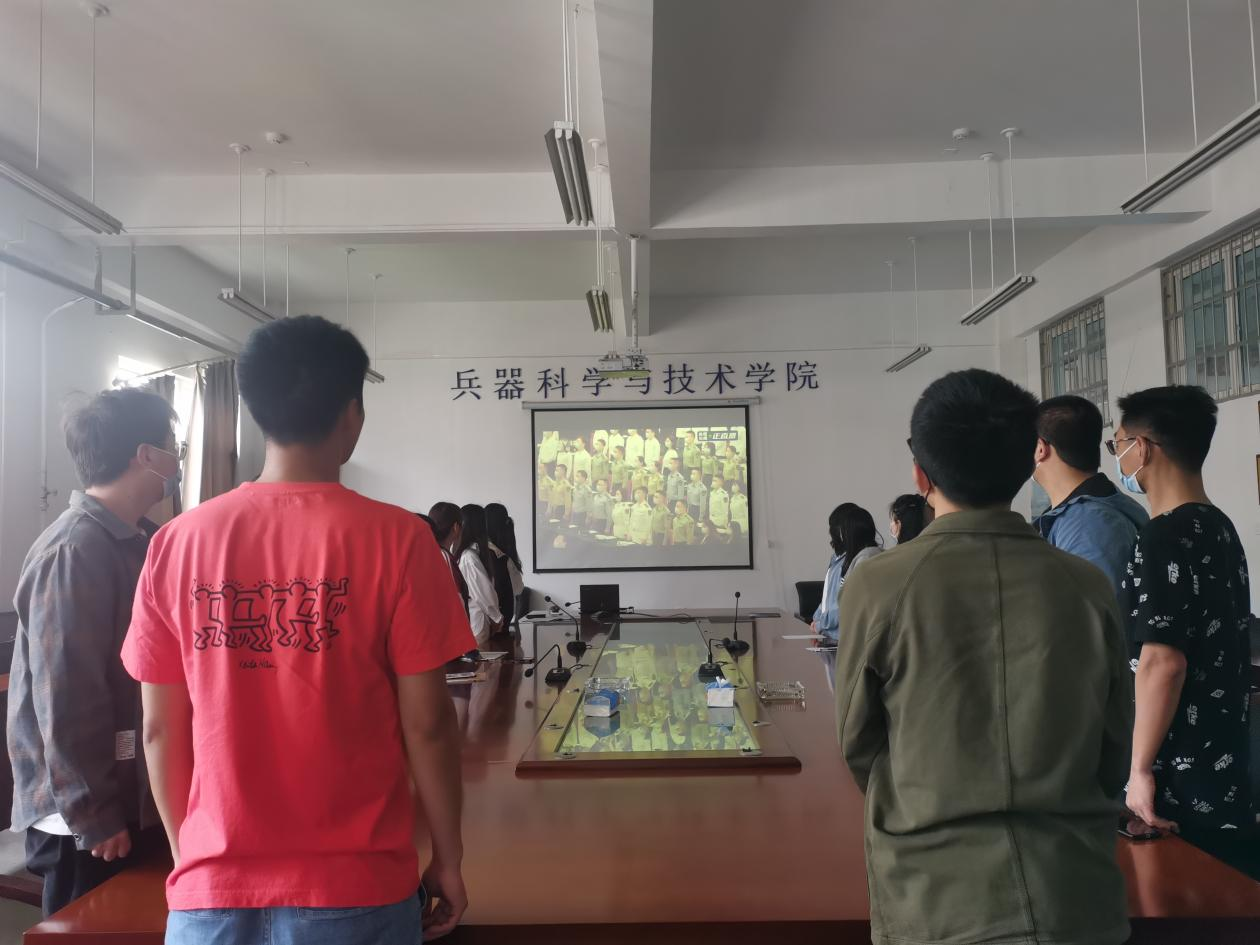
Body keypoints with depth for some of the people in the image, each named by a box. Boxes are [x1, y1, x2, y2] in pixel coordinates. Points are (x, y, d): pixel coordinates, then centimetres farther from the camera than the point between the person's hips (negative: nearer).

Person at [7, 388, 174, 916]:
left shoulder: (135, 541, 6)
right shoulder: (74, 553, -20)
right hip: (84, 814, -8)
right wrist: (93, 816, -17)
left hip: (128, 794, 8)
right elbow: (65, 700, -21)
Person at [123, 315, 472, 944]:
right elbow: (426, 722, -12)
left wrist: (190, 857, 15)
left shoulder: (176, 543, -4)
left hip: (213, 890, 3)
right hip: (352, 889, -2)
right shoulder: (393, 539, -14)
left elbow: (161, 729, 2)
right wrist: (448, 858, 2)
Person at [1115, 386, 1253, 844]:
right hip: (1223, 769, 9)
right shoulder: (1221, 528, 9)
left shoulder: (1165, 538, -20)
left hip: (1182, 781, -9)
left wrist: (1140, 768, -18)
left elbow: (1162, 661, -25)